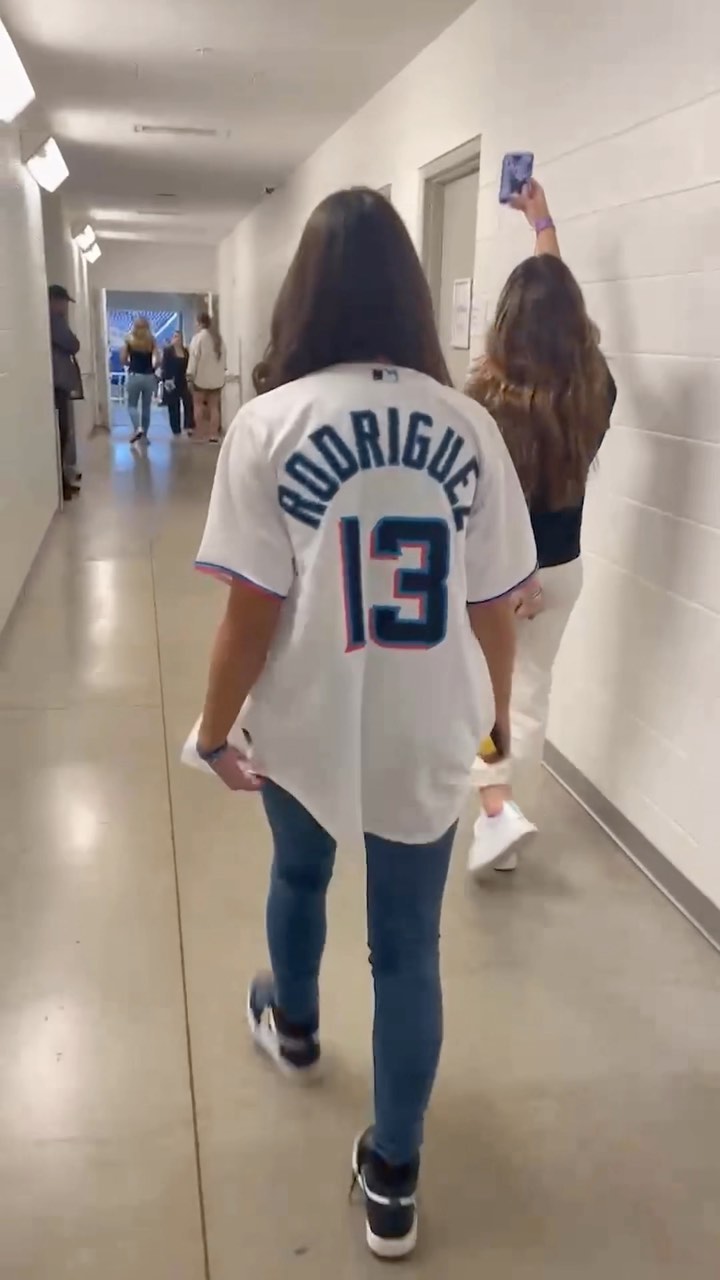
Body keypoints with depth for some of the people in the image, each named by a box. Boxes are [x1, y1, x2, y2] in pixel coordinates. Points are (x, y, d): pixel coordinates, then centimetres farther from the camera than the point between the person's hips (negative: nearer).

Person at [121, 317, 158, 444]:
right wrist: (151, 367, 12)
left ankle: (137, 429, -15)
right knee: (146, 406, 12)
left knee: (132, 405, 8)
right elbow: (156, 360, -7)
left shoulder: (129, 339, -2)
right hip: (149, 376, 2)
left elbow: (123, 359, -3)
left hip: (134, 376, -2)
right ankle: (144, 434, 14)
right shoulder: (152, 340, 1)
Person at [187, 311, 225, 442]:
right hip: (216, 377, 5)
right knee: (214, 407, 6)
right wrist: (221, 371, 11)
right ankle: (214, 434, 4)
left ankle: (200, 434, 3)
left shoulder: (198, 337, -9)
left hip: (201, 376, -5)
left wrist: (190, 374, -9)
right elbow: (223, 357, 8)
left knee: (198, 405, 6)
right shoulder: (218, 338, 8)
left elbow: (194, 357, -12)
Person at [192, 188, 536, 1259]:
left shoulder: (270, 422, -13)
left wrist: (215, 729, 2)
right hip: (429, 736, 1)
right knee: (409, 947, 15)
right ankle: (393, 1180, 30)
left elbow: (253, 612, -14)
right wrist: (495, 712, 15)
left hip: (306, 727, 0)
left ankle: (293, 1025, 58)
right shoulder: (470, 426, -7)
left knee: (299, 873, 30)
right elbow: (496, 606, -2)